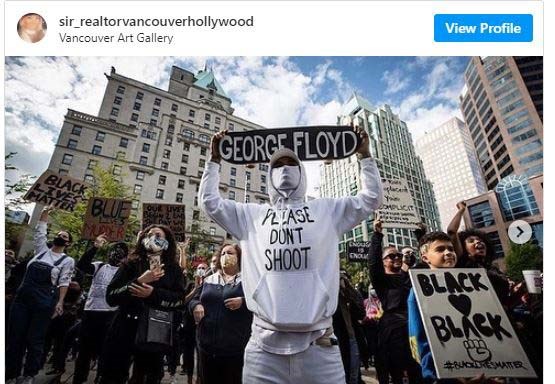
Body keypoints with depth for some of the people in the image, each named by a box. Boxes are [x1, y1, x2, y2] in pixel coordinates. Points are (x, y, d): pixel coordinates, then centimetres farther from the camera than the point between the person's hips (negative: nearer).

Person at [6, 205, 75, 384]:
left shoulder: (68, 260, 4)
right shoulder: (41, 250, 15)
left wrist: (60, 302, -11)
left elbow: (64, 282, -2)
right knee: (15, 337, 6)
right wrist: (45, 213, 15)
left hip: (44, 301, -3)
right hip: (22, 296, 4)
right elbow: (40, 232, 17)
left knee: (34, 339, 2)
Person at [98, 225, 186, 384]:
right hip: (124, 330, 0)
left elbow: (180, 299, -8)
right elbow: (110, 296, -6)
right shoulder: (130, 265, 5)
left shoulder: (174, 269, 3)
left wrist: (153, 293, -20)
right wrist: (139, 281, -19)